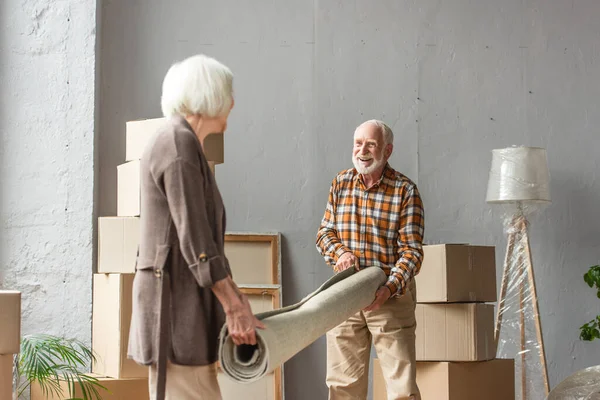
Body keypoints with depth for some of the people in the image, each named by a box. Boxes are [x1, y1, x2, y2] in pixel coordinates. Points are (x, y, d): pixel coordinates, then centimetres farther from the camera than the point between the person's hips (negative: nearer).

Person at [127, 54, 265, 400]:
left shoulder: (185, 145, 17)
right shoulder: (179, 143, -14)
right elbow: (194, 238, -19)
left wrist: (235, 298, 19)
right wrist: (234, 306, -16)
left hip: (186, 304, 10)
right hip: (176, 304, -10)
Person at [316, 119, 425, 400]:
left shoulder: (405, 190, -7)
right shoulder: (340, 183, 6)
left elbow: (412, 250, -11)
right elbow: (324, 232, 11)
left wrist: (390, 288, -27)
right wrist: (339, 252, -12)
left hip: (391, 296, -4)